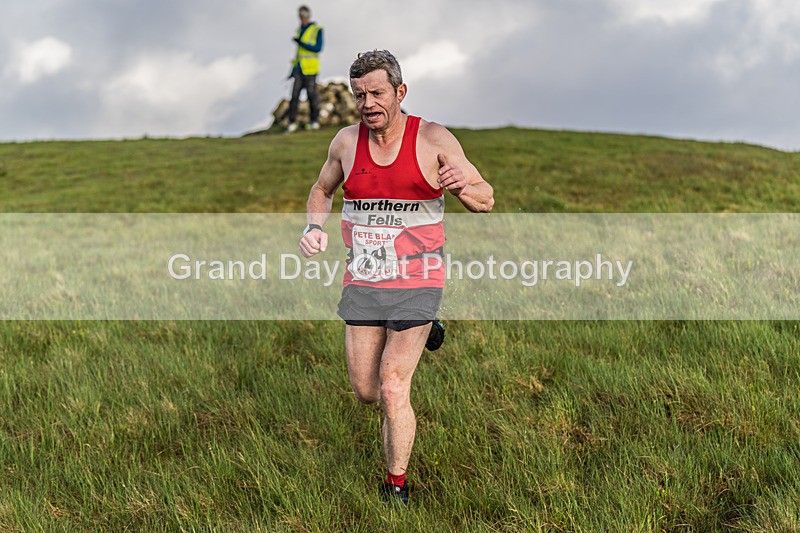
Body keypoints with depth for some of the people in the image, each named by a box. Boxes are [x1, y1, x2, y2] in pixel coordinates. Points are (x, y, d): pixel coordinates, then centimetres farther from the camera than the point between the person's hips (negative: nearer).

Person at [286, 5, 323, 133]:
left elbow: (318, 48, -14)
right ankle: (292, 124, -1)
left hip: (310, 68, -6)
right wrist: (293, 70, 19)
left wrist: (302, 43, -22)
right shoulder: (300, 30, 16)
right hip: (299, 68, 6)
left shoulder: (317, 30, -4)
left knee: (312, 94, -1)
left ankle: (315, 122, 12)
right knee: (294, 95, -2)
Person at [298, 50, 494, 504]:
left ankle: (398, 488, 11)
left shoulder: (434, 140, -8)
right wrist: (314, 228, 0)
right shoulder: (347, 142, 2)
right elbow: (323, 190, 20)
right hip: (362, 282, 4)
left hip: (416, 284, -4)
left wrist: (462, 187, -27)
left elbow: (487, 201, -3)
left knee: (393, 391, -9)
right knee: (365, 392, 11)